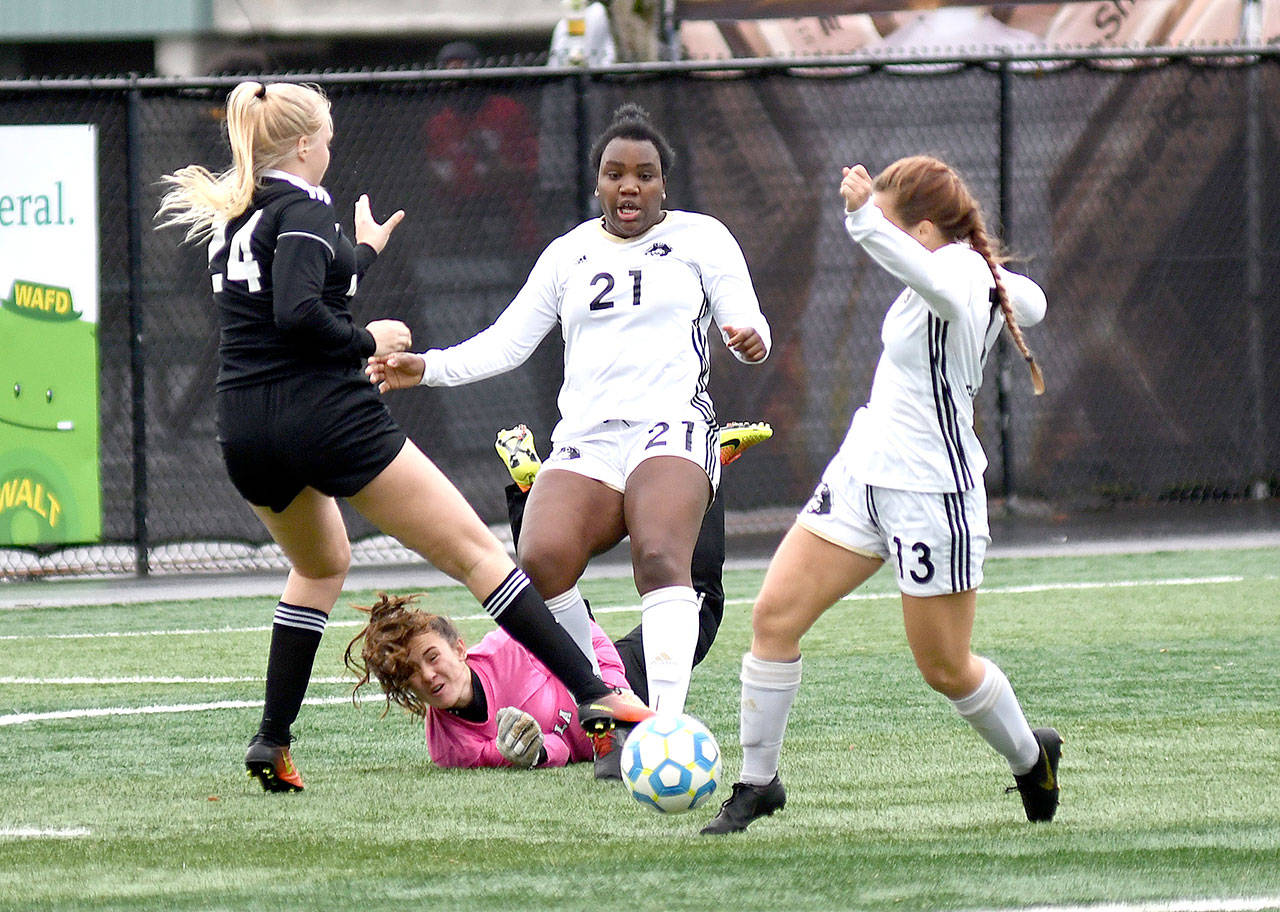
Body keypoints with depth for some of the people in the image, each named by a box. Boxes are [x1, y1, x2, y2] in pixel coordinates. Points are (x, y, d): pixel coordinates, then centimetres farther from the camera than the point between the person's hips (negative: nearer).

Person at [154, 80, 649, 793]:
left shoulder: (234, 217, 16)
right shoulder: (301, 210, -8)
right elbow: (298, 313, -23)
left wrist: (364, 252, 43)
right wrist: (368, 342, -8)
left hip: (244, 433, 8)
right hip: (326, 415, -8)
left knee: (321, 564, 32)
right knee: (473, 549, -3)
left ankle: (273, 742, 20)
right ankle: (596, 695, -10)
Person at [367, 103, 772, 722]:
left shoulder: (700, 237, 11)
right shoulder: (568, 254, 21)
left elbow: (746, 323, 4)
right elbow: (507, 342, 20)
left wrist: (750, 339, -20)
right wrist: (426, 368, 6)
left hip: (671, 428, -3)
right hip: (585, 443, 3)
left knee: (660, 559, -31)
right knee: (541, 562, -24)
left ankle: (666, 719, -42)